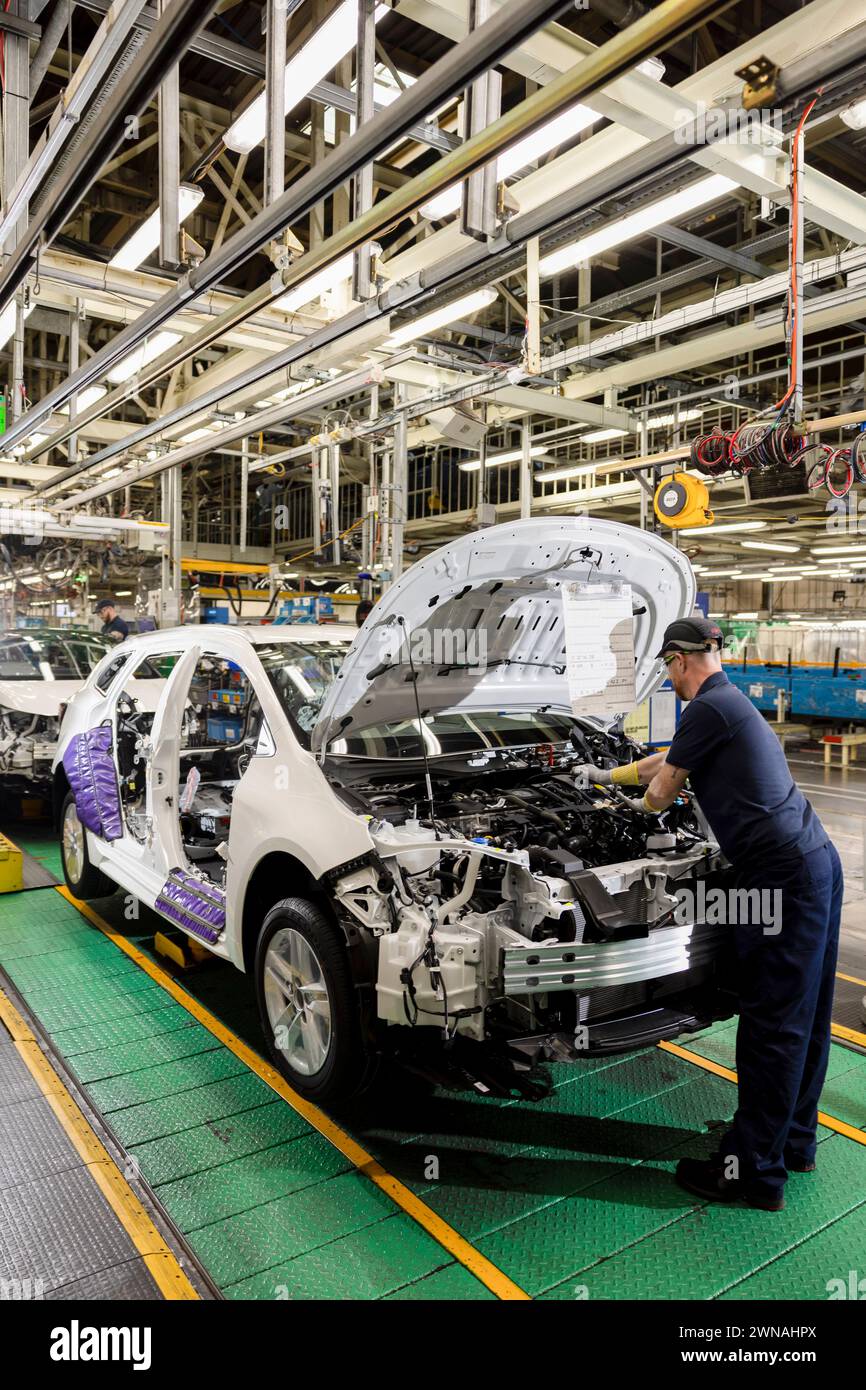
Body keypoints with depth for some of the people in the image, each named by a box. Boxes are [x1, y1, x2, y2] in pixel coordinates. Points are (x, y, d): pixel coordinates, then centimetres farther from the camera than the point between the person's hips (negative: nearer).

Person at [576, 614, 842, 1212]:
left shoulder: (709, 708, -12)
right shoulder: (733, 702, 20)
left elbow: (662, 789, -3)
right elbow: (664, 760, 33)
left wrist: (646, 806, 21)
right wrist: (607, 776, 44)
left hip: (785, 875, -11)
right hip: (816, 862, 11)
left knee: (771, 1024, -2)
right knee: (805, 1017, 18)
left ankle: (755, 1172, 9)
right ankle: (795, 1143, 34)